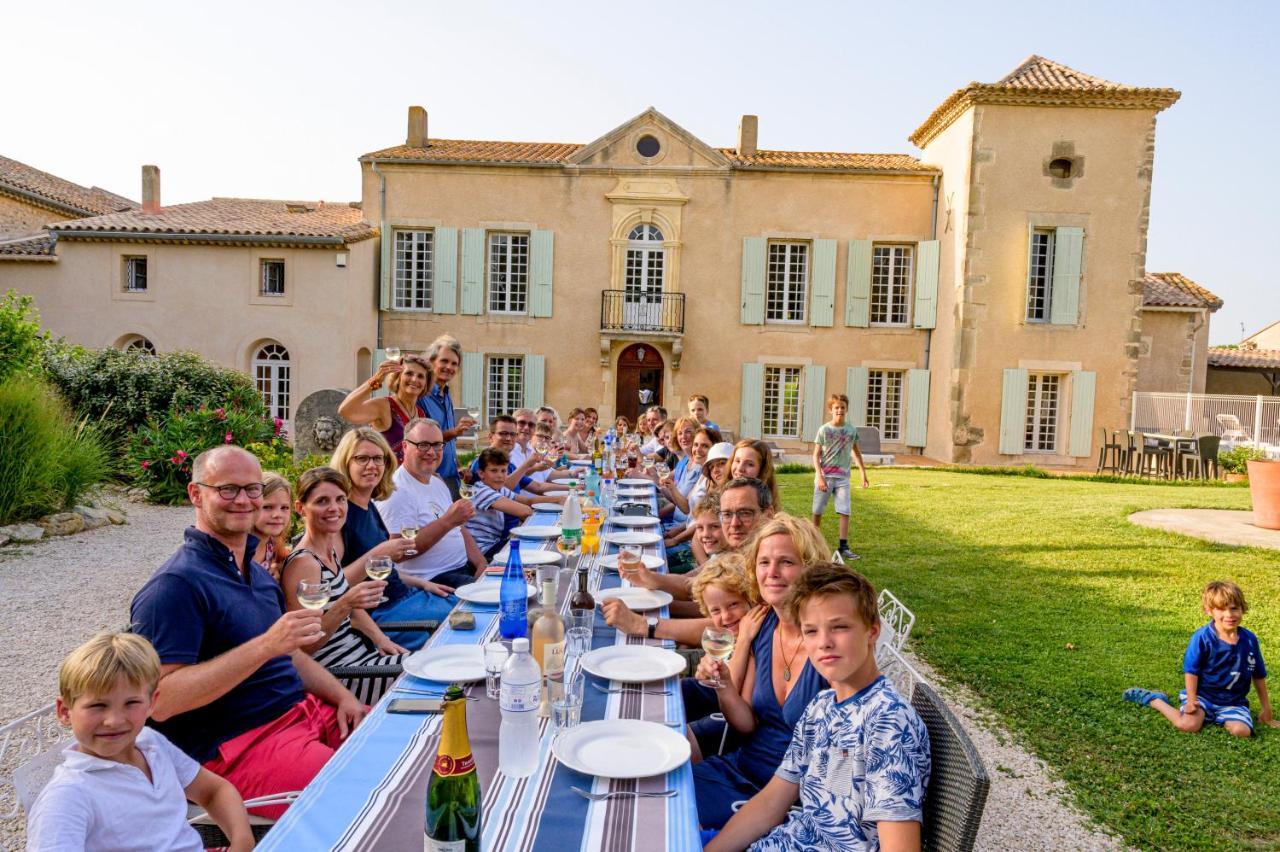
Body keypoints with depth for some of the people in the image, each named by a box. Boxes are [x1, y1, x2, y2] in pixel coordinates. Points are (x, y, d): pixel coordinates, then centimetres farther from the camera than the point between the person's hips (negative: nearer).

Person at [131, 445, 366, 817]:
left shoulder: (257, 572, 15)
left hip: (303, 712, 8)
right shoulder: (176, 585, -13)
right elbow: (160, 701, -20)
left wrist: (344, 698, 6)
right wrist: (265, 646, -26)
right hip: (233, 749, -8)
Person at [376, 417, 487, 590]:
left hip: (466, 569, 9)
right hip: (432, 580, -9)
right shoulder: (396, 490, -13)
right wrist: (447, 521, -25)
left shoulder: (438, 483, 17)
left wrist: (482, 565, 4)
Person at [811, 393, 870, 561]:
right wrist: (819, 476, -14)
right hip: (825, 476, -2)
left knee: (845, 512, -7)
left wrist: (863, 473, 17)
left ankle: (843, 547, -4)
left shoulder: (851, 430, 6)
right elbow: (816, 455, -4)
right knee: (818, 511, 5)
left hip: (843, 477, 2)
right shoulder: (824, 430, -3)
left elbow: (856, 452, 19)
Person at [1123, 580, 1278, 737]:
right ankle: (1153, 699, 2)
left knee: (1241, 731, -23)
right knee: (1188, 725, -25)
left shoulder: (1249, 640, -2)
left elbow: (1259, 675, 11)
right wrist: (1191, 700, -15)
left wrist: (1266, 708, 16)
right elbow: (1191, 670, -9)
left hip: (1233, 702, 4)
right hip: (1202, 694, -4)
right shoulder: (1202, 638, -15)